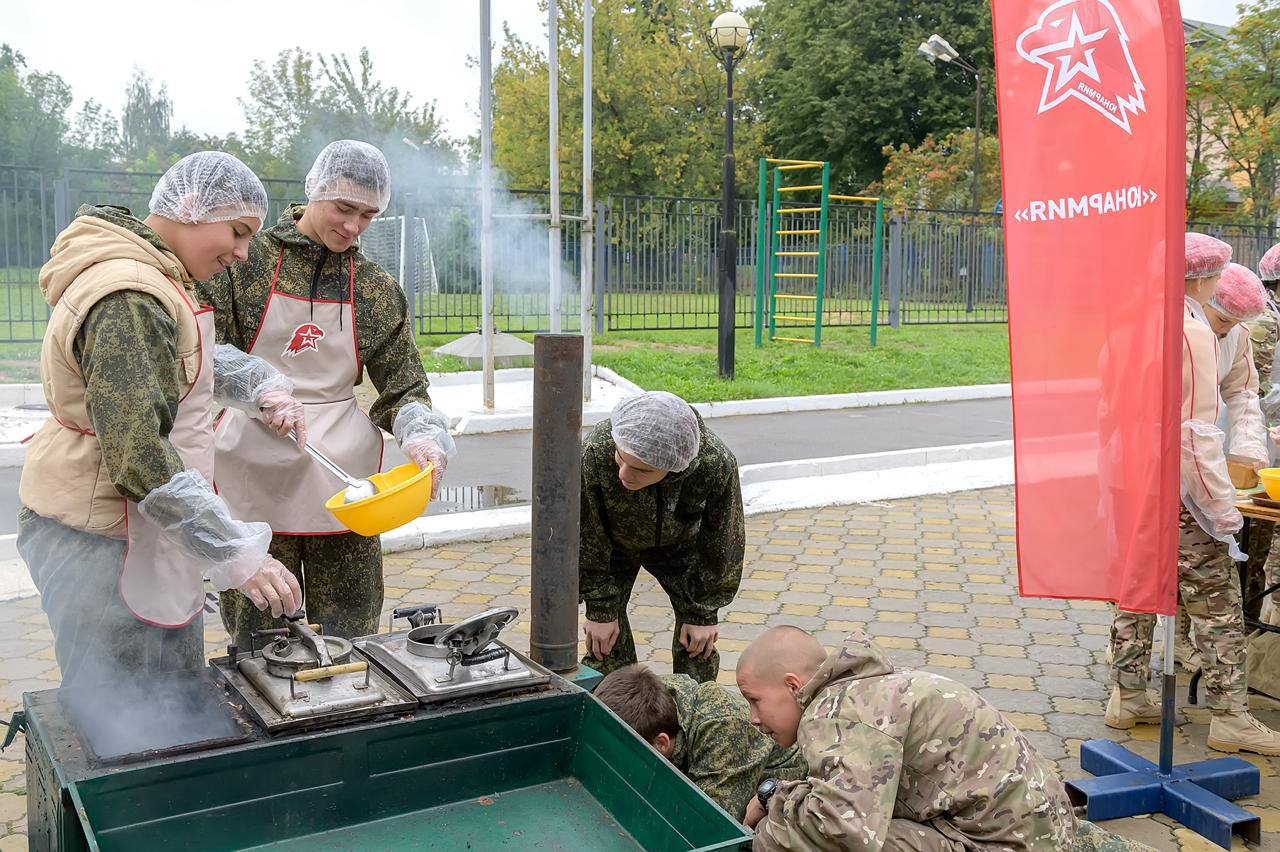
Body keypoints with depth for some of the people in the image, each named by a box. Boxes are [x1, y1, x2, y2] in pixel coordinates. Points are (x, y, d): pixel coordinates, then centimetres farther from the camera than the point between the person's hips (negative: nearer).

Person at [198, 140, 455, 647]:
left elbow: (403, 388, 10)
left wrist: (422, 435, -11)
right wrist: (254, 383, -23)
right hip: (254, 478, -2)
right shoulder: (247, 259, 1)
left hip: (343, 486, 2)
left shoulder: (378, 291, 9)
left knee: (350, 643, 7)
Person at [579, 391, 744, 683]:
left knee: (698, 645, -1)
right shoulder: (595, 452, -41)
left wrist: (703, 613, -12)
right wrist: (601, 609, -16)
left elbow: (722, 544, -19)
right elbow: (586, 538, -24)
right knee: (606, 646, -5)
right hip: (614, 545, 0)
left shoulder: (717, 464, -39)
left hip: (681, 544, 1)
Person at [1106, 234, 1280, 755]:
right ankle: (1230, 716, 8)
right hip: (1177, 489, -8)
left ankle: (1127, 697, 23)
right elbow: (1196, 430, -17)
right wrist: (1222, 506, -13)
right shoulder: (1193, 332, -14)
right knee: (1216, 603, 2)